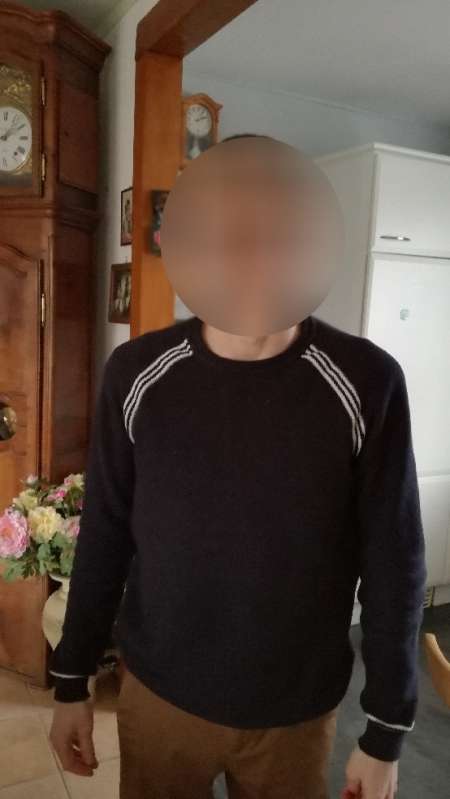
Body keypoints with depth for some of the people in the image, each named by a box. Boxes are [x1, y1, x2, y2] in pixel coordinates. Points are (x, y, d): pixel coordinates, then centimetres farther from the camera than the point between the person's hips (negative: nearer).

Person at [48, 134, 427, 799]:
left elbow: (394, 565, -9)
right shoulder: (136, 373, -12)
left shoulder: (366, 383, -16)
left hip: (297, 713, 0)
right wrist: (72, 681, 4)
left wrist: (386, 734, -3)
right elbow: (104, 536, -3)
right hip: (157, 696, 1)